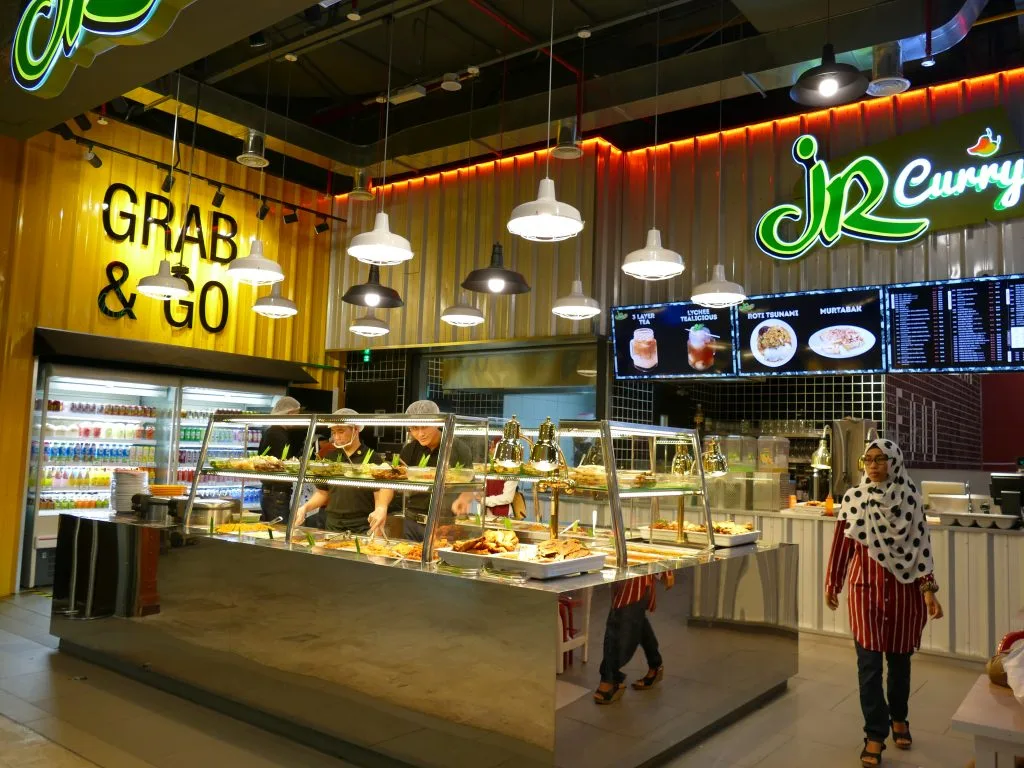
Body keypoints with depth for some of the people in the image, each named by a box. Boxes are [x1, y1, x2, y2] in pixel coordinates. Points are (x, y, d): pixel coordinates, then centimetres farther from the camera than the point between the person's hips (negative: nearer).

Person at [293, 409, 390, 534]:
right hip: (332, 525, 4)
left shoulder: (372, 458, -7)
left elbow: (381, 493, -9)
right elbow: (323, 492, 16)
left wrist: (380, 512, -27)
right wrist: (305, 508, 1)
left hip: (363, 528, -4)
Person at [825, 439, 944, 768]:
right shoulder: (853, 498, -2)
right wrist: (832, 583, 7)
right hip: (866, 585, 0)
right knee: (869, 663, -1)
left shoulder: (910, 497, -3)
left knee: (899, 658, 15)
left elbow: (921, 543, -3)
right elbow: (842, 544, 3)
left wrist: (928, 589, -9)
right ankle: (875, 734, 9)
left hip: (904, 586, 1)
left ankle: (898, 718, 37)